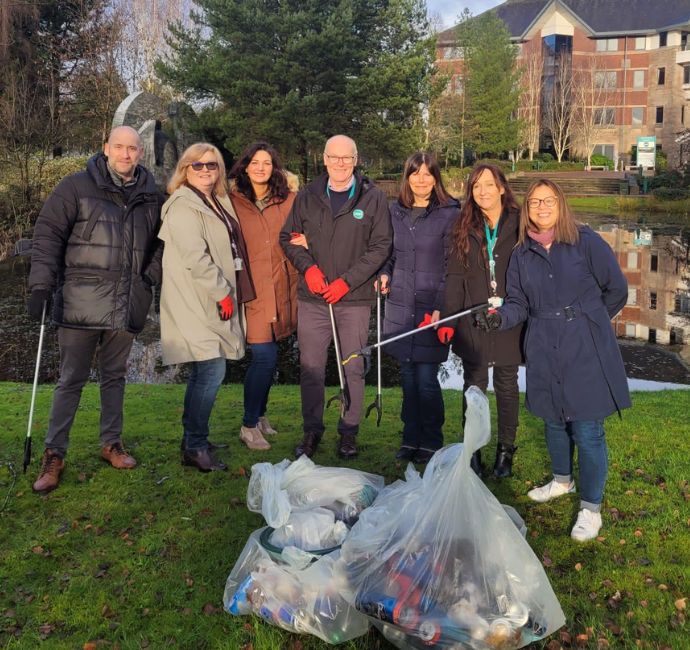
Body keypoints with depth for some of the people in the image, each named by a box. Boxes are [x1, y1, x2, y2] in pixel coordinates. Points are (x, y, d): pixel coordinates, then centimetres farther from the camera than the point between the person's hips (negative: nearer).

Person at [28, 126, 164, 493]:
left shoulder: (151, 198, 10)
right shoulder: (77, 187, -2)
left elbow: (160, 242, 20)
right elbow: (48, 234, -4)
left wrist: (152, 274, 4)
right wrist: (41, 285, -10)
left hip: (126, 306, 4)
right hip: (81, 301, -3)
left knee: (114, 376, 15)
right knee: (71, 379, 2)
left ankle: (111, 444, 29)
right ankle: (54, 455, 13)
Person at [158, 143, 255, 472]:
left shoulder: (219, 203, 18)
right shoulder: (183, 206, -10)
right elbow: (195, 257, -19)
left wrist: (230, 292, 17)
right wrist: (223, 293, -17)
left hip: (214, 303, 9)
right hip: (196, 304, -9)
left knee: (204, 372, 15)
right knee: (212, 370, -12)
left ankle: (192, 437, 27)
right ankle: (195, 447, -4)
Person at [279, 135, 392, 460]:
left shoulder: (373, 198, 1)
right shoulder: (307, 196, 8)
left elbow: (380, 246, -2)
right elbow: (288, 237, 13)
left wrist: (347, 280, -10)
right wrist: (308, 267, -6)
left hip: (355, 299, -2)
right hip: (312, 298, 2)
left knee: (353, 367, 5)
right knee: (311, 367, 6)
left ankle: (349, 431, 20)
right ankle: (312, 430, 21)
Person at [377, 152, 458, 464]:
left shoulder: (449, 214, -5)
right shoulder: (396, 211, 10)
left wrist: (441, 307, -15)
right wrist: (384, 274, 0)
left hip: (431, 308, -5)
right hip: (401, 304, 5)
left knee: (426, 378, -2)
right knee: (407, 375, 11)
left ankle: (431, 442, 15)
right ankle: (411, 437, 25)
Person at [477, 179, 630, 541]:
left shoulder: (586, 242, -6)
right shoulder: (522, 255, 6)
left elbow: (616, 289, 3)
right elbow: (518, 304, 7)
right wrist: (500, 318, -14)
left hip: (586, 351, -4)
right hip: (544, 352, 4)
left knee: (587, 430, -3)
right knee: (553, 421, 18)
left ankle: (591, 507, 12)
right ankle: (562, 480, 42)